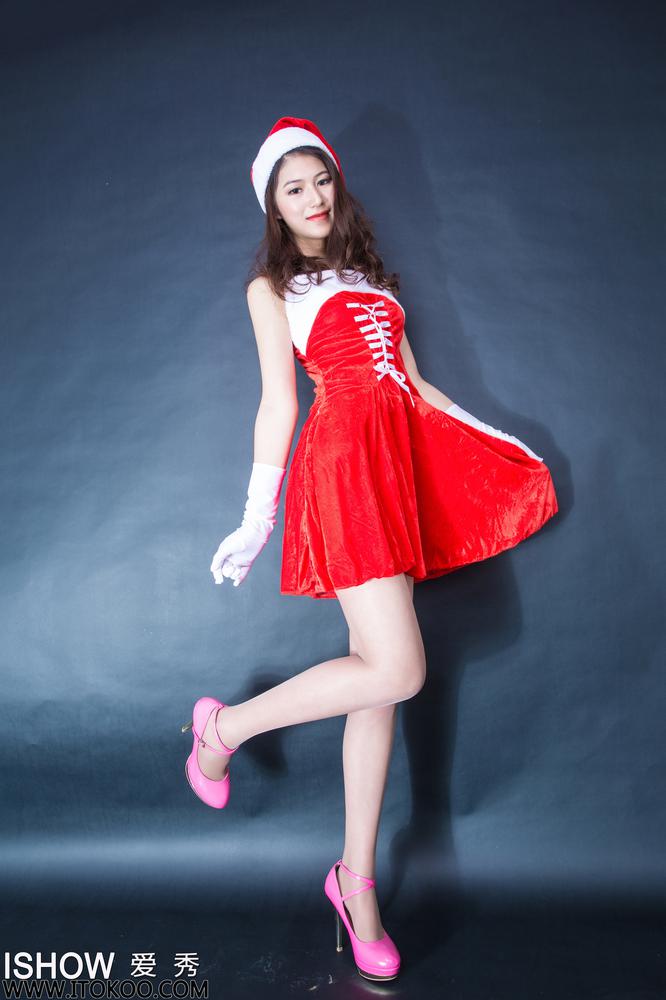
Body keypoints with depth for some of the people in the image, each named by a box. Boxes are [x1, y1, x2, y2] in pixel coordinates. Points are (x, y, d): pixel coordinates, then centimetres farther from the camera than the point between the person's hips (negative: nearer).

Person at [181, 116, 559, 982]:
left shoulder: (368, 275, 26)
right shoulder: (271, 287, 9)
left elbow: (413, 382, 22)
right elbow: (279, 402, 1)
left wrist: (499, 444, 19)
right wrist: (258, 517, -4)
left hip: (399, 457, 6)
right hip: (343, 454, -6)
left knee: (380, 673, 3)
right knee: (396, 669, -17)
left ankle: (356, 880, 13)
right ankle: (225, 727, 5)